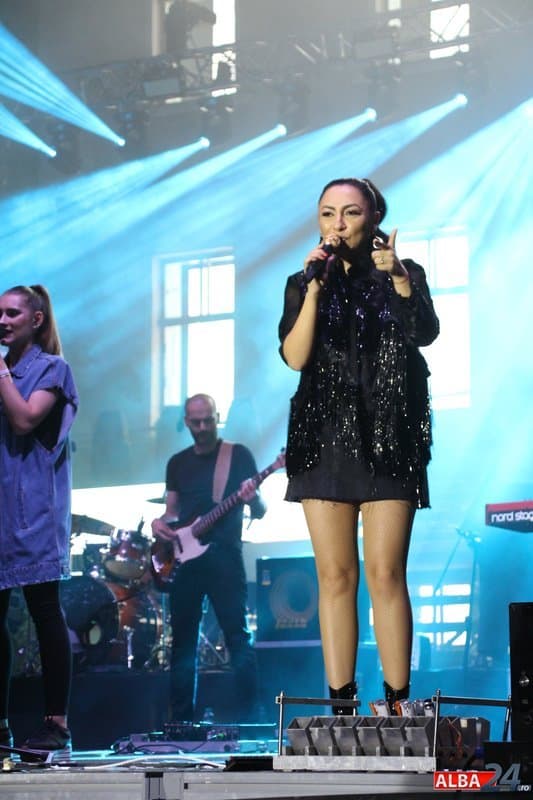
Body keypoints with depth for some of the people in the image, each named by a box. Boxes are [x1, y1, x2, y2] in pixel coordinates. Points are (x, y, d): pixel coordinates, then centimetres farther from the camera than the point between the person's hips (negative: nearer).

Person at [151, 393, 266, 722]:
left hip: (224, 557, -4)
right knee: (183, 642, 4)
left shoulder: (239, 455, 4)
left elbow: (260, 513, 1)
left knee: (238, 637, -10)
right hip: (185, 560, 4)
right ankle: (182, 722, 8)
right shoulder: (178, 463, 16)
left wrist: (253, 498, -22)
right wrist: (160, 522, -2)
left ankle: (248, 720, -9)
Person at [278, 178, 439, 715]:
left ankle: (396, 704, -8)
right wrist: (316, 287, -12)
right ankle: (340, 706, 0)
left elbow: (425, 332, -11)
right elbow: (295, 355, -3)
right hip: (324, 437, 2)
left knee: (385, 574, -8)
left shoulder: (403, 276, 7)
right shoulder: (303, 284, 12)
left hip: (388, 436, -2)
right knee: (335, 575, 0)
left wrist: (399, 277, -25)